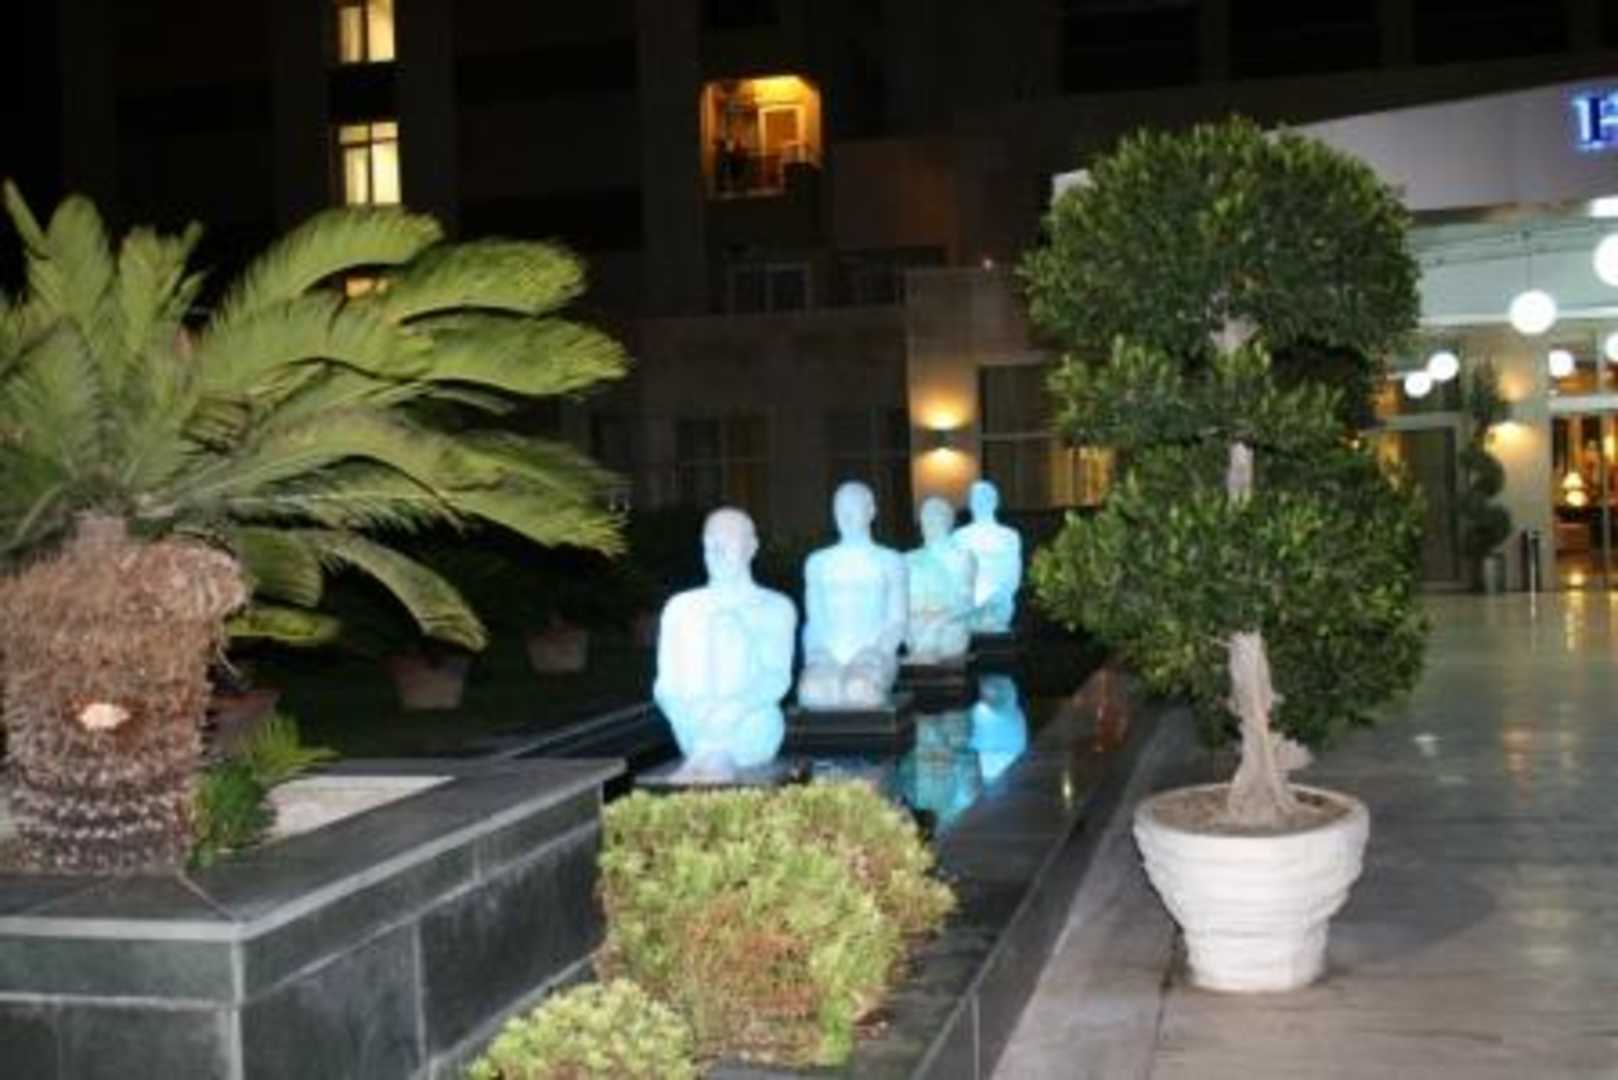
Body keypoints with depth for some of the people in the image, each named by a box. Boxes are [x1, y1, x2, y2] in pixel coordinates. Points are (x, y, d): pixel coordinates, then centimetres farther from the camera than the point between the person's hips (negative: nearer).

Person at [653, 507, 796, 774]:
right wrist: (689, 713, -16)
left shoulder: (776, 607, 9)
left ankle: (706, 757, -28)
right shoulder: (680, 608, 15)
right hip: (694, 728, 0)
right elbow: (666, 684, 7)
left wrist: (734, 709, -24)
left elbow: (777, 679, -3)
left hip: (752, 726, 0)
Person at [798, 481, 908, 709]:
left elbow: (897, 622, 7)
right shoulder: (817, 563, 20)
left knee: (860, 689, -37)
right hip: (827, 654, 1)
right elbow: (813, 620, 15)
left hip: (874, 654, -1)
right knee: (813, 691, -34)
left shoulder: (890, 561, 12)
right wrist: (813, 657, -4)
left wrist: (874, 652, -11)